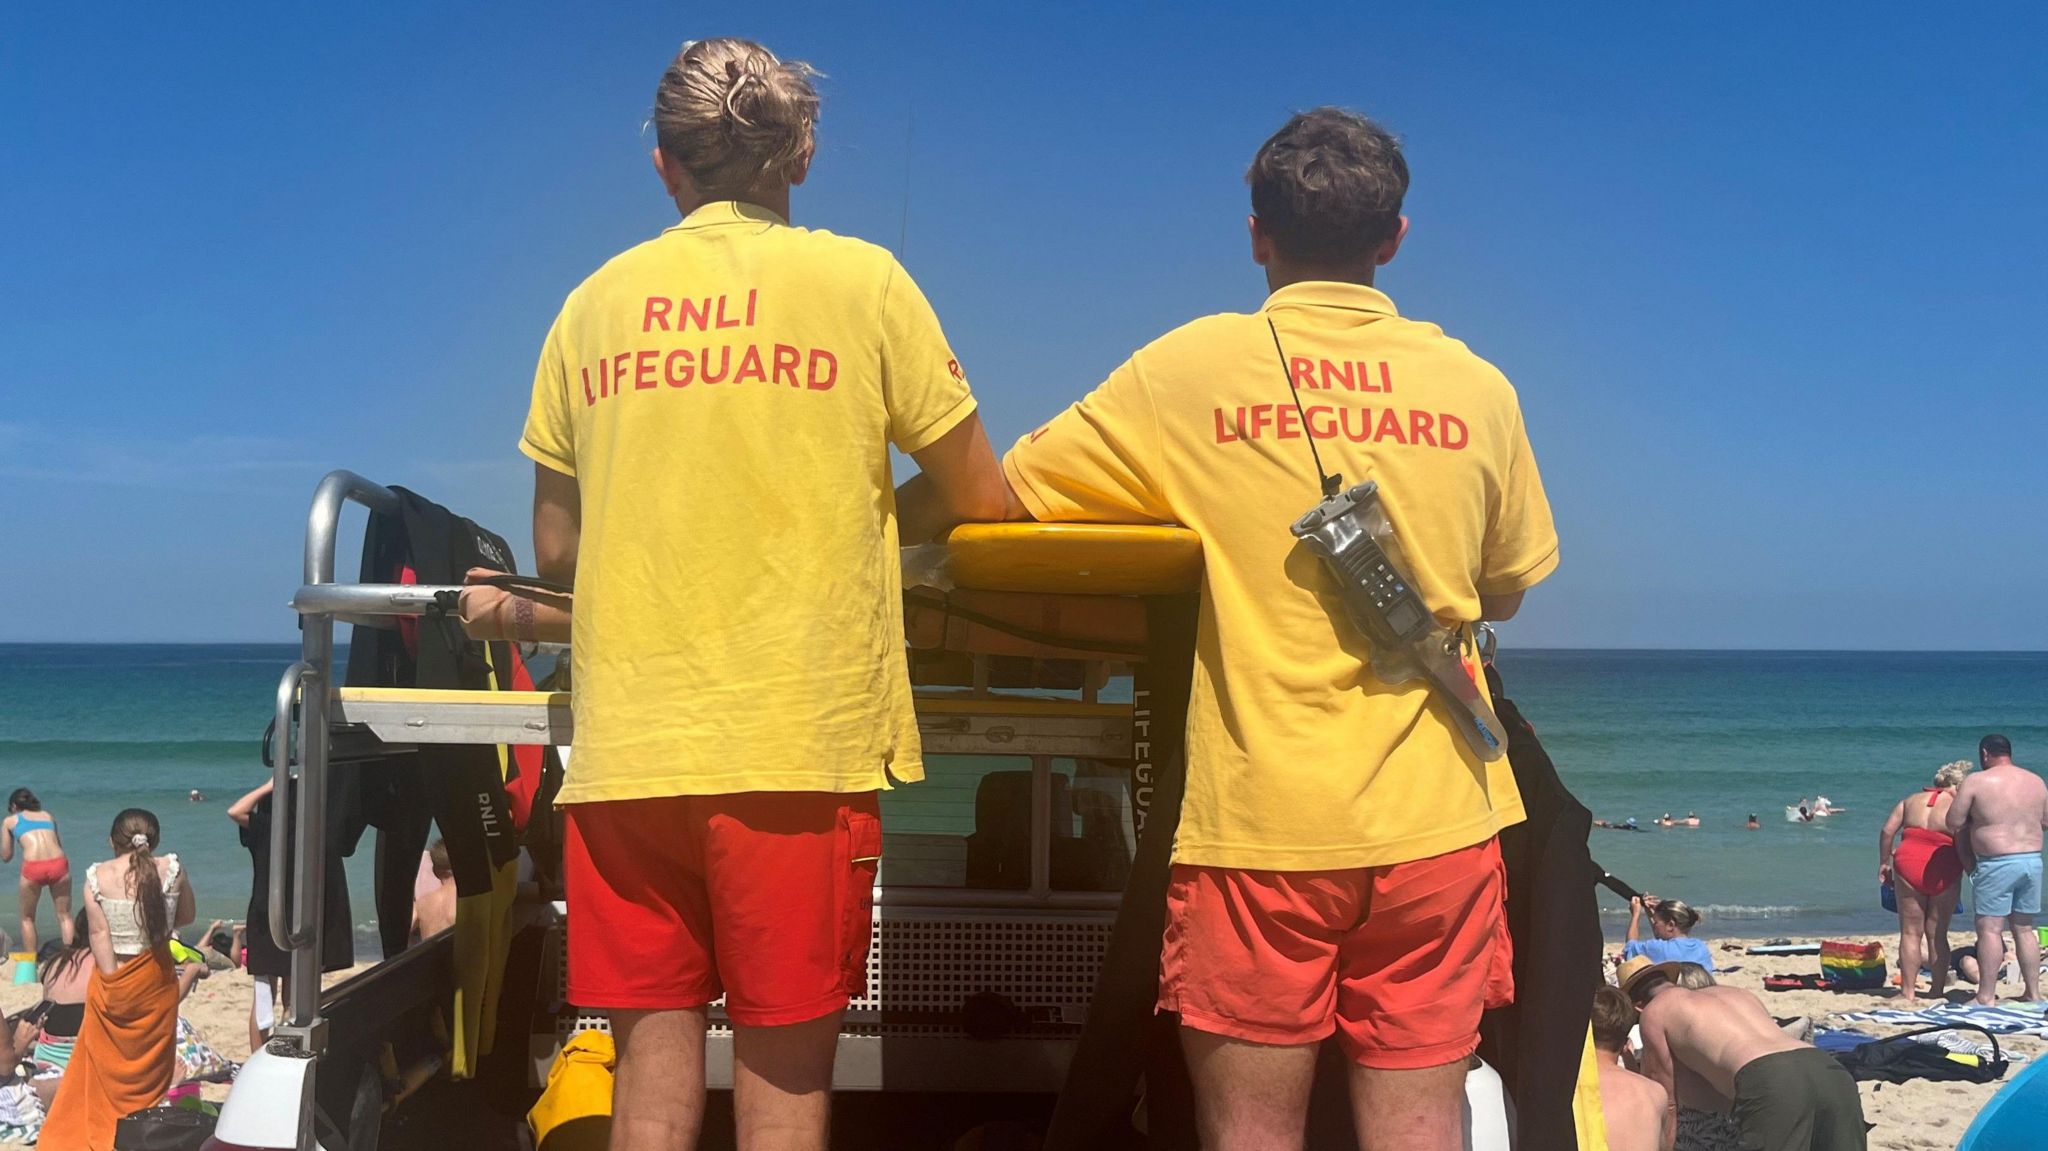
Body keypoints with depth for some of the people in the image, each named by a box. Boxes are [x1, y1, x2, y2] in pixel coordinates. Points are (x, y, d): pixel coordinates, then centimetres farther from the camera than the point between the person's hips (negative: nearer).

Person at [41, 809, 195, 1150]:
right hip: (155, 981, 0)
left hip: (111, 981, 0)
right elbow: (186, 917, 4)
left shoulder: (97, 876, -9)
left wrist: (113, 980, -9)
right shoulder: (172, 870, -8)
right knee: (151, 1062, 12)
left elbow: (99, 934, -11)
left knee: (108, 1063, 16)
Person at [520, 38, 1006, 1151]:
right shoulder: (860, 280, 1)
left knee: (653, 1060, 10)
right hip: (799, 744, -3)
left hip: (625, 746, 3)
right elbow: (981, 497, 5)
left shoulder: (595, 303, 9)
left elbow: (556, 546, 13)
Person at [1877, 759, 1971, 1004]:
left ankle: (1909, 992, 5)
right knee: (1937, 934, 10)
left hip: (1909, 865, 2)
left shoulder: (1912, 800, 12)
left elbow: (1887, 831, 5)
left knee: (1911, 933, 6)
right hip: (1943, 872, -2)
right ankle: (1937, 991, 16)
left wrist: (1884, 862, 12)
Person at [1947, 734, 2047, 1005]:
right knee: (2024, 928, 14)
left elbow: (1953, 824, -6)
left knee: (1990, 929, -3)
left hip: (1996, 864, -6)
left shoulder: (1976, 782, -9)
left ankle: (1987, 996, -4)